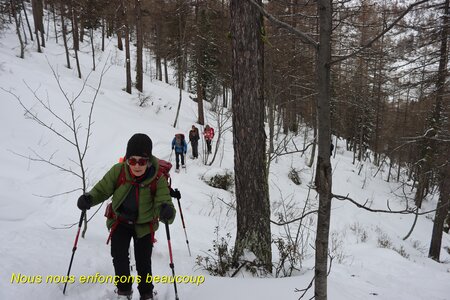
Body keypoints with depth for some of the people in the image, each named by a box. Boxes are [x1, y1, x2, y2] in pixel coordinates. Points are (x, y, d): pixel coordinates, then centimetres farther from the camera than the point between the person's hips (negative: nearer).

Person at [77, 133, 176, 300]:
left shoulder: (158, 179, -27)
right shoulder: (118, 171, -23)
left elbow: (163, 202, -32)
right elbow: (102, 190, -9)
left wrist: (167, 212, -57)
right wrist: (89, 198, -30)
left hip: (145, 224, -1)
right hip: (120, 220, 1)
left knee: (143, 263, 3)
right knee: (119, 256, -10)